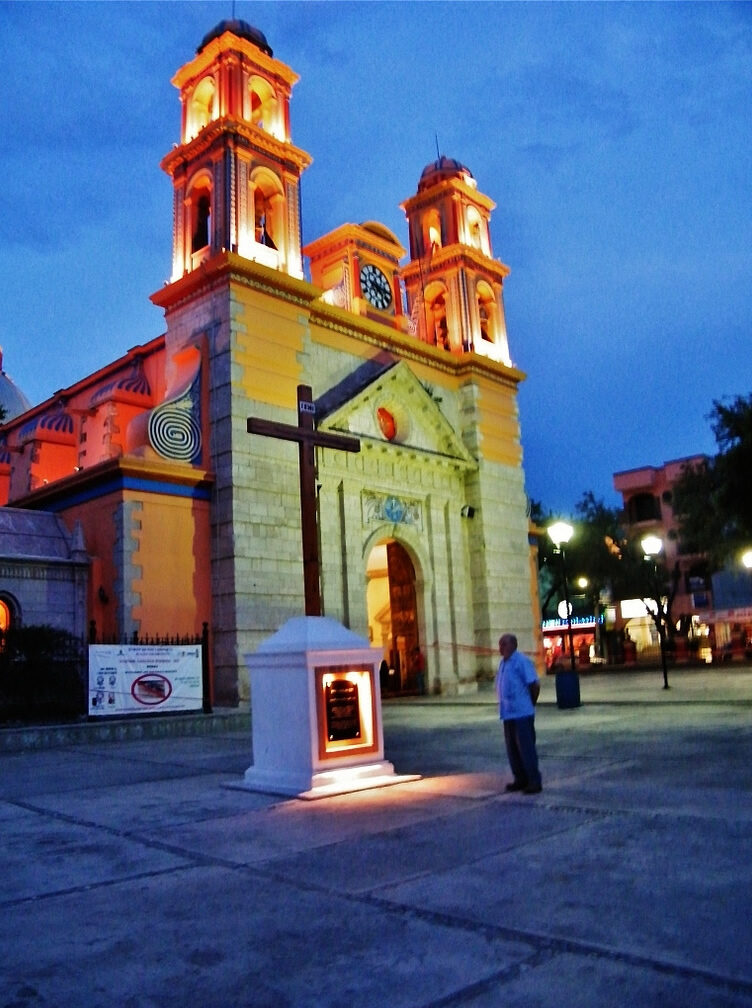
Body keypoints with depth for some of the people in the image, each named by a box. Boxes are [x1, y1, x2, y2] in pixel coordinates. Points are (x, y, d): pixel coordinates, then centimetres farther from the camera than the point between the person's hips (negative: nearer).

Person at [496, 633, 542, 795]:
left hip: (522, 713, -8)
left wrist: (530, 704, -3)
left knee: (526, 748, -4)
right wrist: (504, 706, 14)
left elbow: (535, 685, -13)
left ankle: (534, 782, 4)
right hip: (508, 713, 8)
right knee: (513, 749, 13)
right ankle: (520, 779, 24)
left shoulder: (522, 662, -12)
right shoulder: (503, 663, 13)